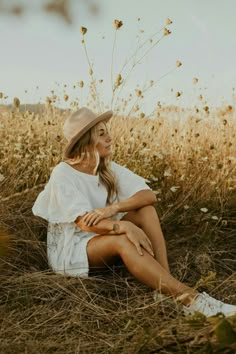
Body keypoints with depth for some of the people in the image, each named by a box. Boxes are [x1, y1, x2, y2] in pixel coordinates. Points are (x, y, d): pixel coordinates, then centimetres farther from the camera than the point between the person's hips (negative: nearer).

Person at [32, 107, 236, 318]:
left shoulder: (109, 169, 0)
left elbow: (149, 195, -12)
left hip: (102, 238, 6)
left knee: (146, 210, -18)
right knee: (122, 240, -36)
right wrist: (126, 226, -43)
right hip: (69, 251, -6)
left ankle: (167, 282, -28)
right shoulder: (63, 174, -17)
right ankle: (187, 297, -40)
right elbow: (84, 223, -27)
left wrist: (113, 208, -30)